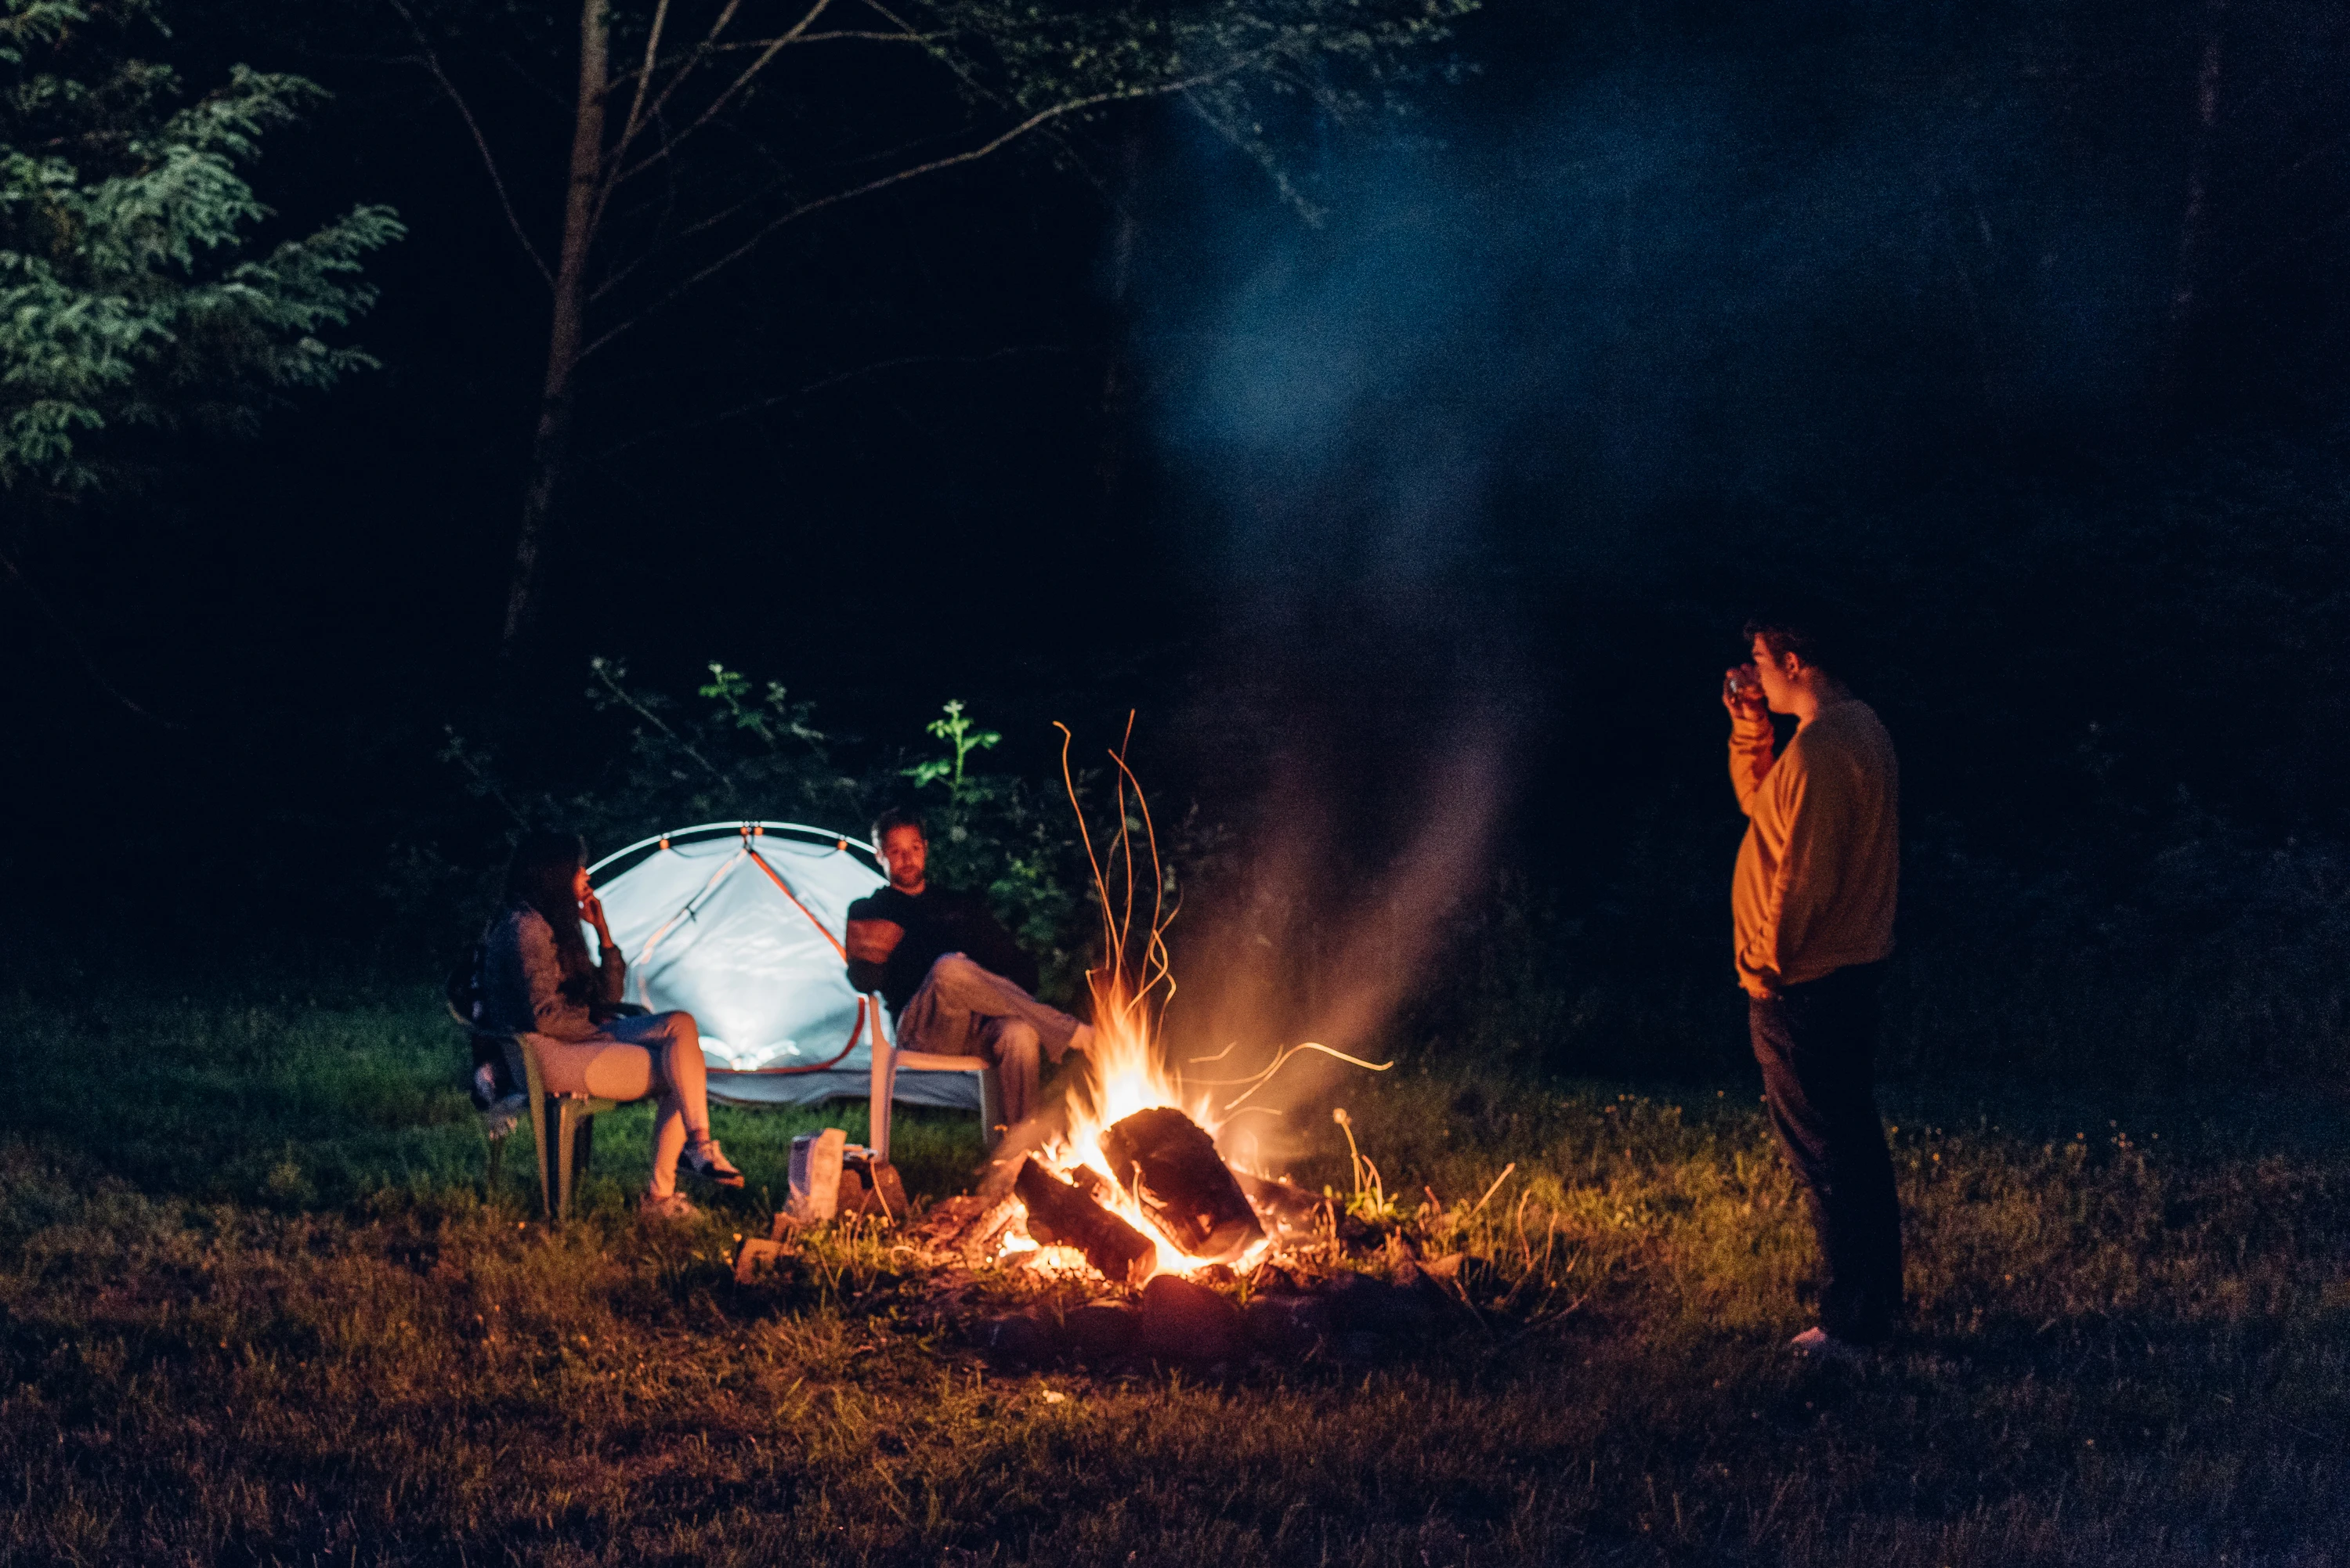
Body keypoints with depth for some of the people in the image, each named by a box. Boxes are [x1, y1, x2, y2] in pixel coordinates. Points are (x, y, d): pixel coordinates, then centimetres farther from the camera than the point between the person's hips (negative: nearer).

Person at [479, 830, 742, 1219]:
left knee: (681, 1025, -11)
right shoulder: (527, 929, -14)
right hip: (548, 1057, -10)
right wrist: (602, 1031, -6)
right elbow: (545, 1017, -20)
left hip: (580, 1039, 10)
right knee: (678, 1071, -14)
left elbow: (608, 998, 17)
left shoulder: (555, 924, 18)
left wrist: (602, 930, 7)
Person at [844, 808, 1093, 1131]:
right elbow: (863, 981, 5)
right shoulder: (869, 912, 20)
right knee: (951, 969, -37)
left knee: (1020, 1033, -37)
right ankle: (1074, 1035, -34)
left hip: (979, 1026, 3)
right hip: (921, 1029, -3)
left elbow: (1018, 964, 23)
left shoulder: (962, 905, 28)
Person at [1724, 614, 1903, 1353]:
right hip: (1855, 967, 10)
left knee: (1823, 1153, -2)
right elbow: (1758, 803, 21)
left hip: (1804, 983, -10)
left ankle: (1850, 1319, 5)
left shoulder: (1821, 750, -22)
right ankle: (1879, 1296, 28)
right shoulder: (1860, 728, 10)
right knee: (1857, 1138, 18)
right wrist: (1749, 729, 8)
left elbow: (1804, 880, -24)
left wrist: (1765, 967, -14)